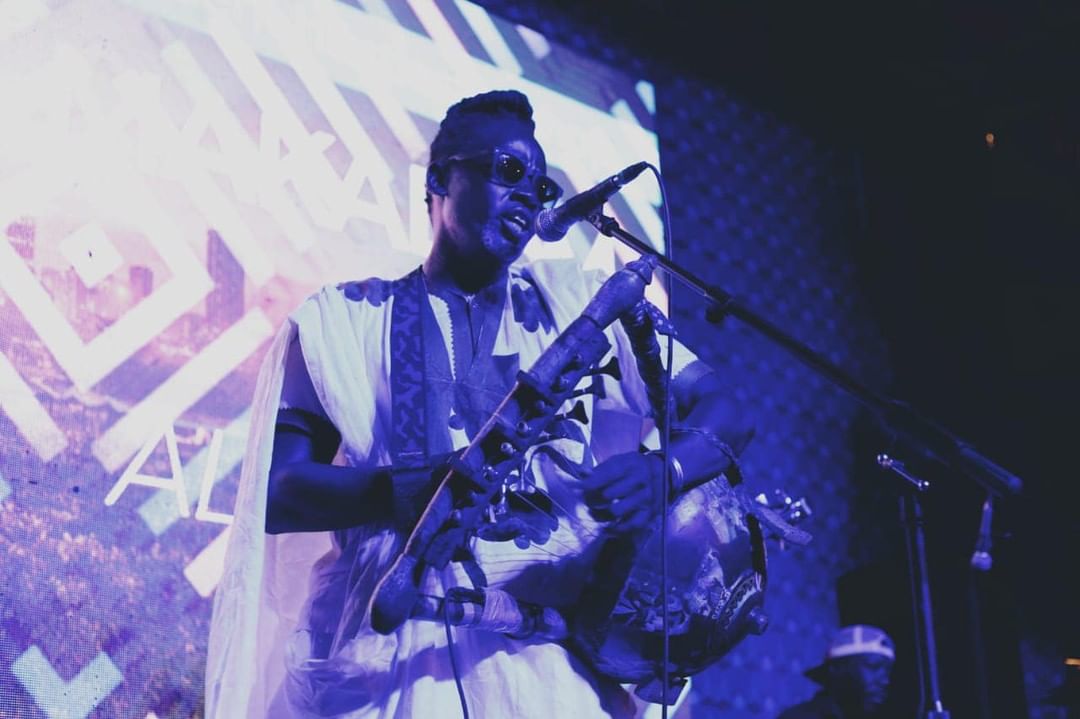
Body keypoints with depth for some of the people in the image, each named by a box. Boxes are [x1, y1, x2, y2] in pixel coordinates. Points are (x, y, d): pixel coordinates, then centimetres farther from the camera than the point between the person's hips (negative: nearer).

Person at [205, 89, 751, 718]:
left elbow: (723, 410, 10)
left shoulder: (577, 303, 16)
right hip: (388, 640, -1)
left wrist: (662, 471, -13)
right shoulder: (343, 319, 11)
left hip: (550, 637, 2)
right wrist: (410, 491, -17)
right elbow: (278, 494, 2)